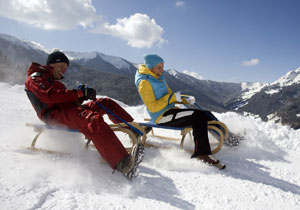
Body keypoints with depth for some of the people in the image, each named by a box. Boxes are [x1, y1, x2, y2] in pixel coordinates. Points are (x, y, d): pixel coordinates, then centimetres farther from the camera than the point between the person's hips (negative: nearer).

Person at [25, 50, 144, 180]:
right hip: (53, 113, -9)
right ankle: (123, 164, -53)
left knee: (107, 103, 1)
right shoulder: (36, 77, 5)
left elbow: (68, 100, 19)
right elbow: (49, 96, -16)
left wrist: (82, 96, -2)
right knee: (93, 119, -37)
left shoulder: (54, 81, 33)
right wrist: (79, 93, -17)